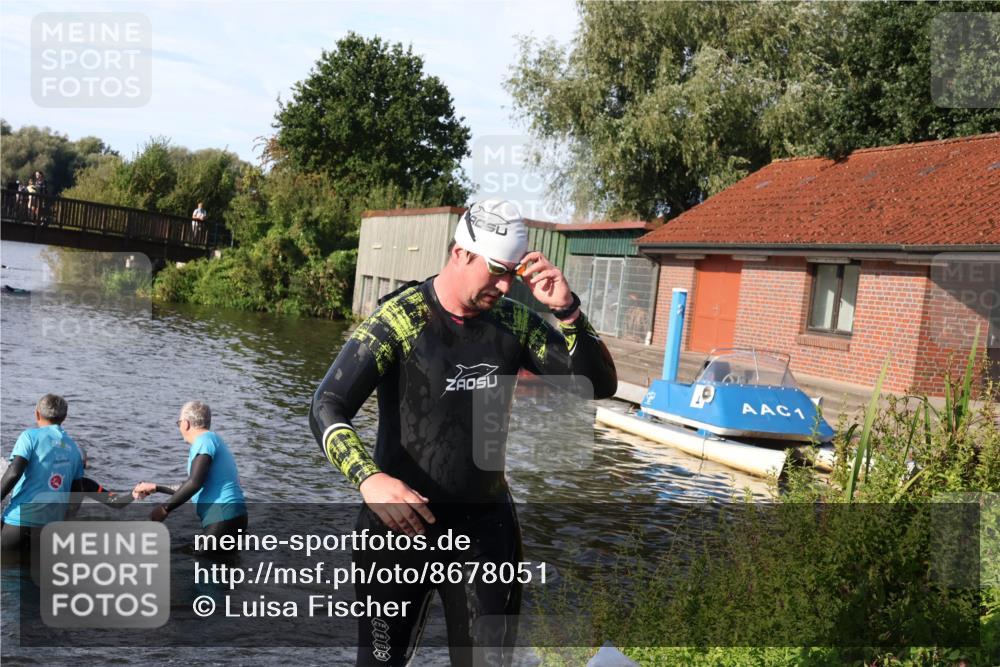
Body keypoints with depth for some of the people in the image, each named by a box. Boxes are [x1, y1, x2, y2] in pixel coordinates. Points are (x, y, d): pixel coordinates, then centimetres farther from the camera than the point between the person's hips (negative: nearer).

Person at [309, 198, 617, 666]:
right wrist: (369, 479, -39)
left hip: (486, 525, 4)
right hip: (402, 521, -3)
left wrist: (567, 310, -18)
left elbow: (598, 386, -3)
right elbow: (326, 410, -21)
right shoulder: (396, 322, -14)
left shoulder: (513, 321, -1)